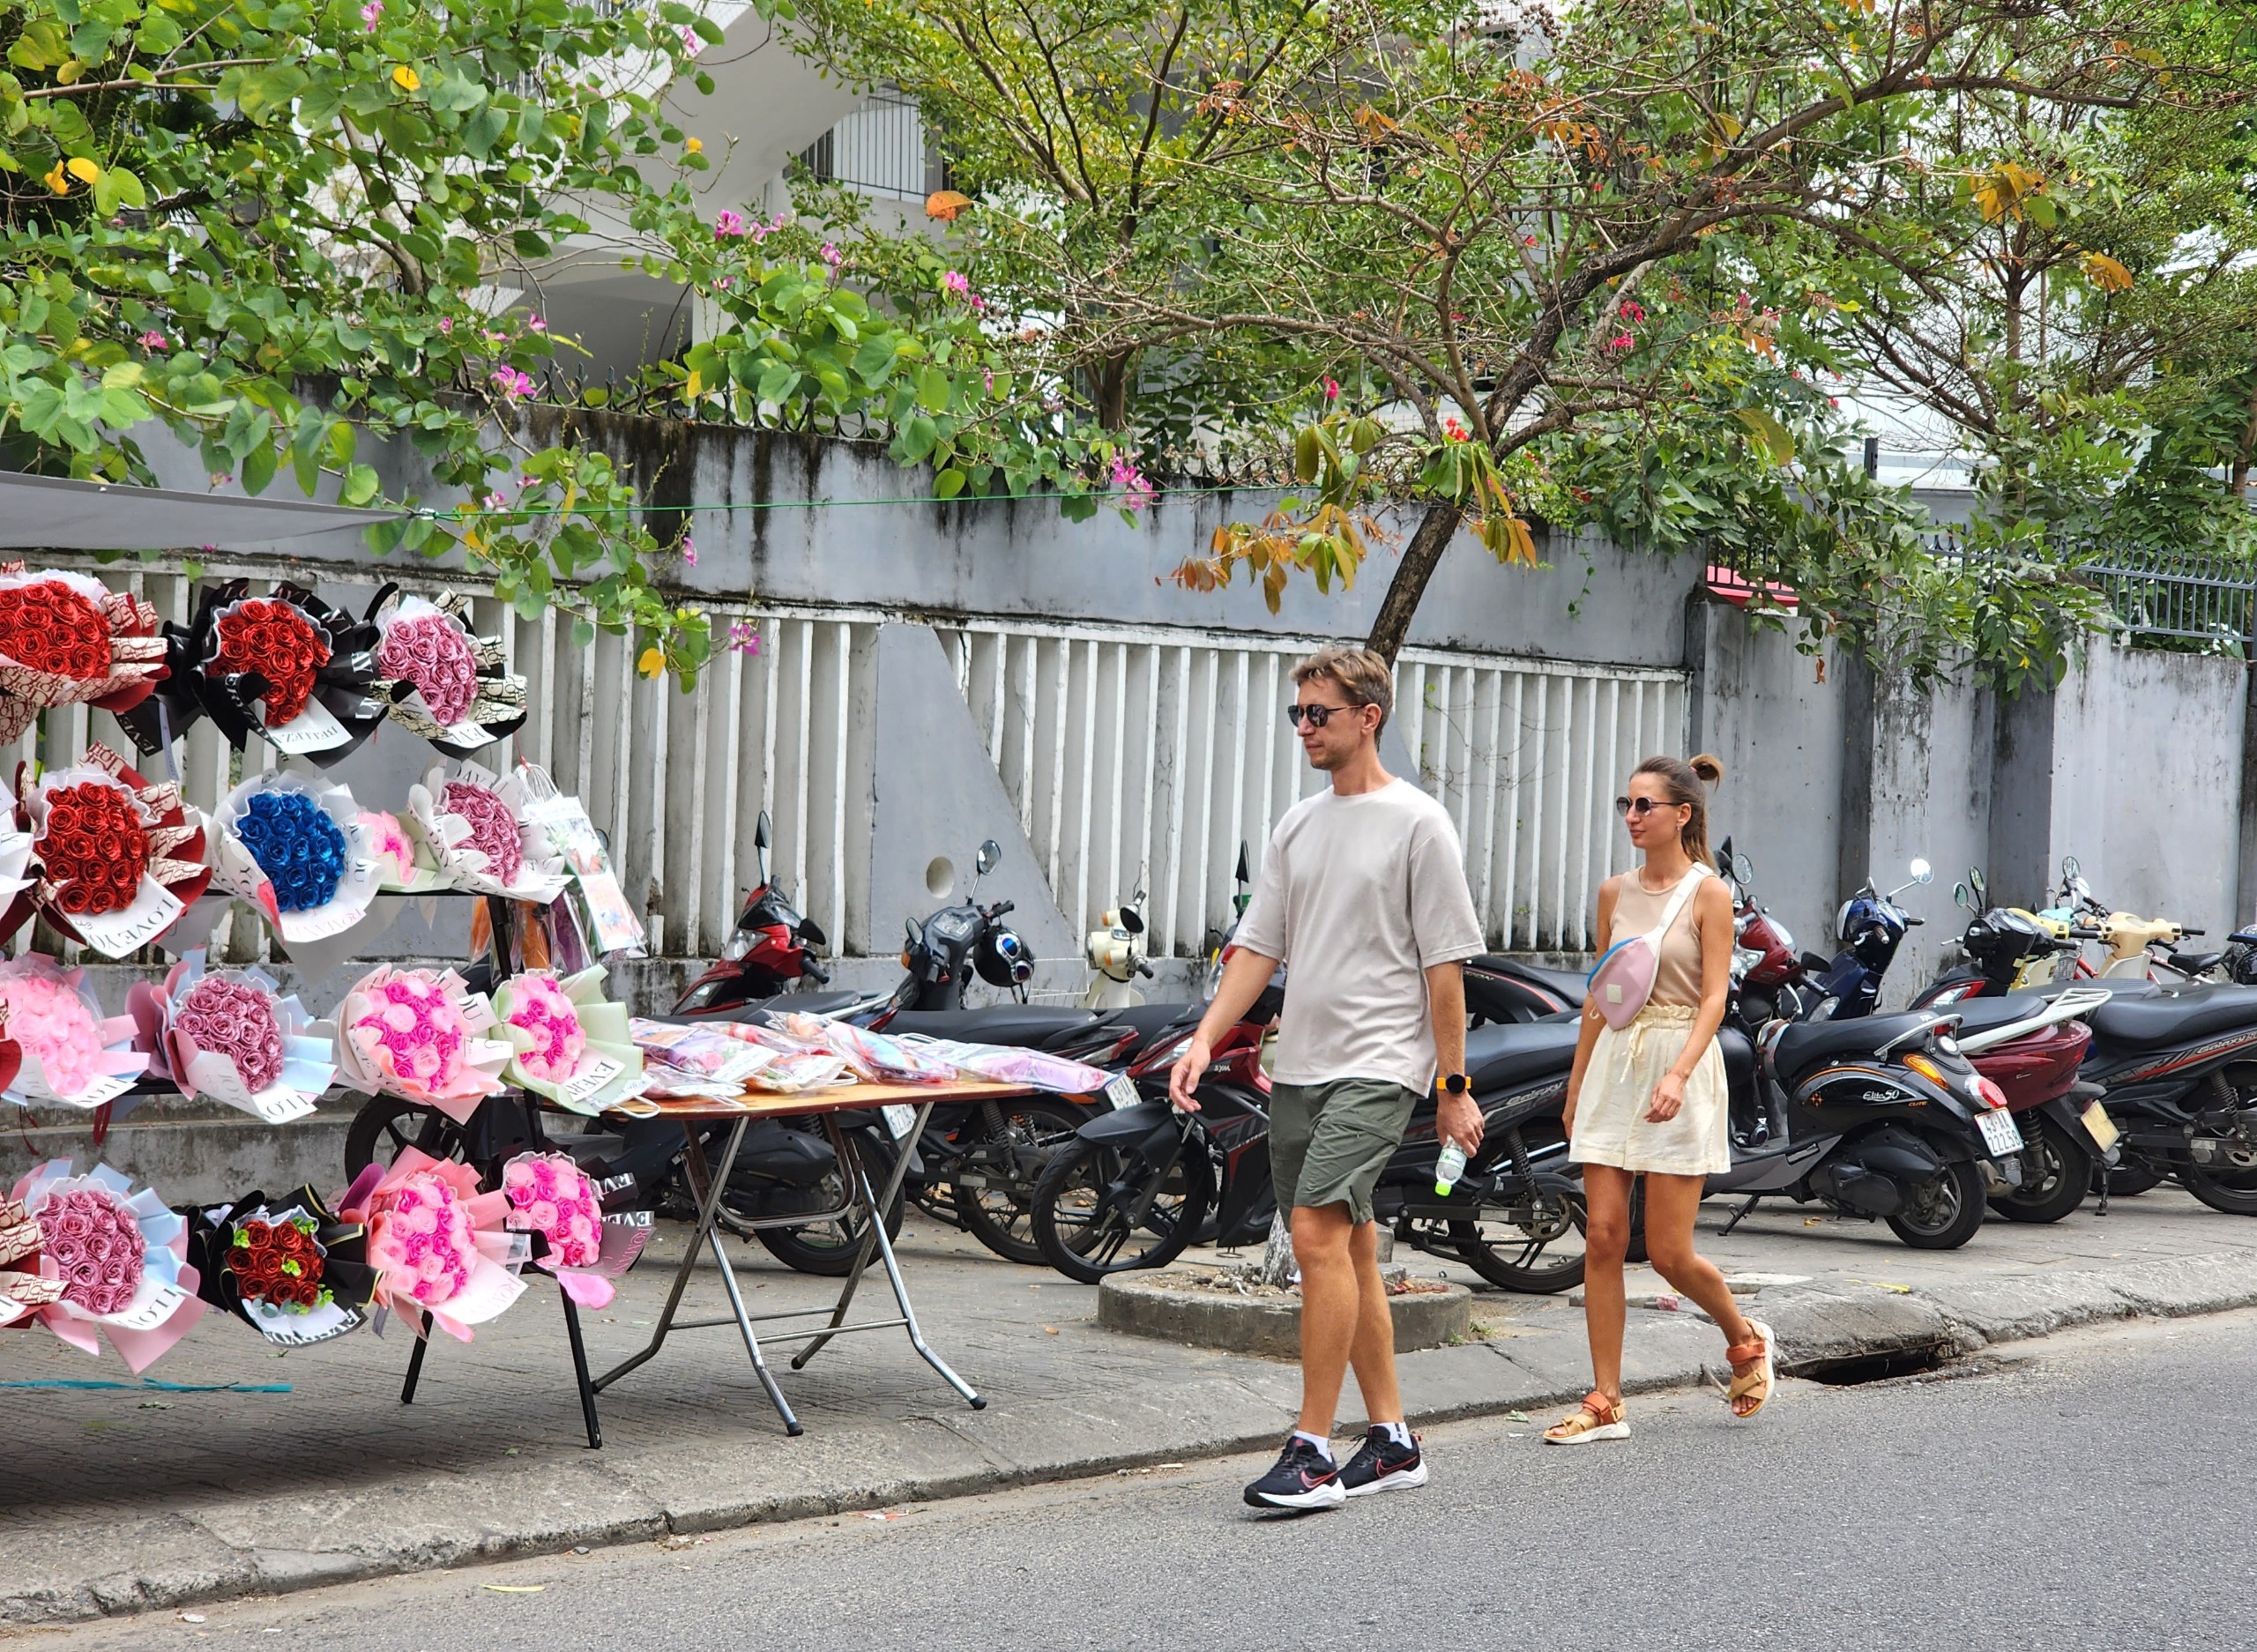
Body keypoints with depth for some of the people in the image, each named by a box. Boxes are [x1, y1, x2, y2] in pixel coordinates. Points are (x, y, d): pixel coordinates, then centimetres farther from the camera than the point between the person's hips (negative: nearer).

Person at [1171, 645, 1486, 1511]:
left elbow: (1444, 966, -6)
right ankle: (1391, 1440, 20)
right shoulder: (1299, 825, 14)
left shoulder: (1417, 823, -6)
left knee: (1318, 1235, -18)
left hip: (1379, 1065, -7)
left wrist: (1455, 1088, -6)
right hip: (1300, 1065, 7)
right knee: (1350, 1250, 11)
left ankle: (1313, 1451, -16)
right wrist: (1204, 1040, 1)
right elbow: (1259, 946, 14)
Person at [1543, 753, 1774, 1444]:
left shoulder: (1709, 894, -6)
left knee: (1670, 1254, -3)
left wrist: (1678, 1075, -26)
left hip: (1680, 1066, -5)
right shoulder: (1615, 893, 9)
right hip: (1612, 1067, 5)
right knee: (1602, 1239, -2)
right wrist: (1576, 1087, 16)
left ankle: (1746, 1339, 26)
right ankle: (1606, 1403, 3)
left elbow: (1714, 999, -12)